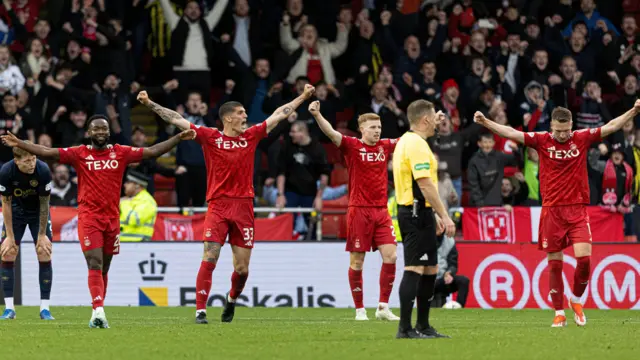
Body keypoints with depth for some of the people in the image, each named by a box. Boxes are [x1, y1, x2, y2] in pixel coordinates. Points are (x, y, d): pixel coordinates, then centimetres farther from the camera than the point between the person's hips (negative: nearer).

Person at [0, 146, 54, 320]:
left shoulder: (43, 171, -29)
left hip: (38, 212, 0)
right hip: (16, 211, 0)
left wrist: (42, 235, -15)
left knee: (44, 254, -10)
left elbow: (44, 205, -19)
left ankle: (45, 308, -4)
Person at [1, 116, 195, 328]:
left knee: (104, 268, 11)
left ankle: (97, 313, 20)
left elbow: (152, 152, 7)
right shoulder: (79, 154, 1)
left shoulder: (120, 153, 7)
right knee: (95, 265, -15)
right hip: (89, 217, -3)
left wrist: (178, 139, 2)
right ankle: (98, 310, -25)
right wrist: (18, 144, -14)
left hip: (112, 217, 3)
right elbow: (47, 152, -5)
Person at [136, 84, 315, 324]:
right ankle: (200, 311, -9)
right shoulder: (209, 137, 2)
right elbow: (176, 120, 0)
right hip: (218, 207, -3)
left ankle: (232, 299, 34)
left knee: (242, 268, 4)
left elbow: (280, 114, 19)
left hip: (244, 207, 3)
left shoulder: (250, 136, 10)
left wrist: (303, 97, 24)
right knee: (209, 259, -12)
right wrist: (149, 104, -5)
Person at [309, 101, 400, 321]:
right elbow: (331, 133, -19)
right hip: (359, 210, -4)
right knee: (357, 261, 0)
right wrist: (317, 115, -36)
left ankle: (383, 307, 2)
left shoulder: (385, 146, 9)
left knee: (390, 256, -6)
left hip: (381, 210, 4)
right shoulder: (352, 146, -4)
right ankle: (360, 309, 9)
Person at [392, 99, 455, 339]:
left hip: (412, 211, 11)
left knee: (430, 269, 14)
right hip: (417, 213, -11)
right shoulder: (416, 144, -15)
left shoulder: (407, 141, 18)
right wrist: (444, 216, -20)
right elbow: (425, 184, -22)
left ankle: (423, 326, 18)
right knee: (414, 268, -11)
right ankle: (405, 328, -14)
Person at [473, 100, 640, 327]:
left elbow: (612, 126, 2)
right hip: (551, 210, 0)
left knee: (583, 257, -13)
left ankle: (577, 300, 13)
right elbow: (511, 133, -5)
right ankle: (559, 313, 13)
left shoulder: (582, 138, 3)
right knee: (555, 264, 3)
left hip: (577, 208, 0)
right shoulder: (542, 141, 0)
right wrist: (485, 122, -15)